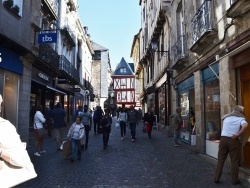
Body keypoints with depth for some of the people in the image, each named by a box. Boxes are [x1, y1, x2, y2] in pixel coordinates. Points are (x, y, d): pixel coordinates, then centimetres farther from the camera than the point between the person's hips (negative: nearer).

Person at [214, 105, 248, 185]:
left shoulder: (226, 117, 14)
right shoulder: (241, 118, 0)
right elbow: (245, 126, -20)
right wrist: (238, 135, -14)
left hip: (223, 139, 4)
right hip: (233, 140, -3)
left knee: (220, 159, 11)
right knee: (234, 161, 9)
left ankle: (216, 178, 16)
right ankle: (234, 180, 19)